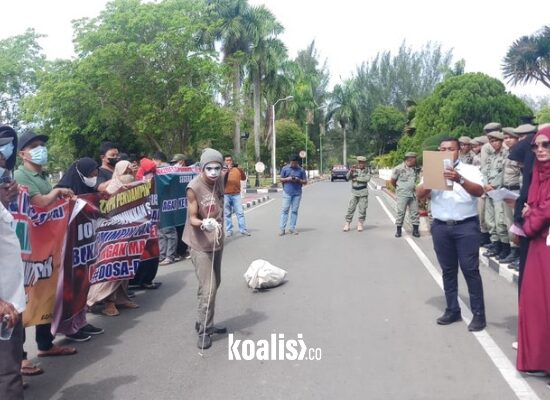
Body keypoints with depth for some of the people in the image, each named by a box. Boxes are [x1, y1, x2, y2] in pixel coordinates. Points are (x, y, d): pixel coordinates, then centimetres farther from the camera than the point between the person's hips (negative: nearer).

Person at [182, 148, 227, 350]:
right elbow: (192, 218, -20)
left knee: (215, 284, 17)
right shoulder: (194, 188, -22)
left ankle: (207, 324, 32)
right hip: (200, 244, -8)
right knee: (207, 288, -10)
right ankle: (203, 330, 6)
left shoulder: (219, 180, -2)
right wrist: (203, 224, -41)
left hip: (217, 241, 8)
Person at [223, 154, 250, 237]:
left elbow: (244, 178, 5)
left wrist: (241, 170, -10)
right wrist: (227, 170, -22)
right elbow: (222, 180, -15)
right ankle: (229, 230, 9)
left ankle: (243, 230, 0)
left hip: (236, 194, 1)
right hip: (226, 195, -1)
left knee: (240, 212, -2)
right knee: (227, 214, 3)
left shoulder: (237, 169, 8)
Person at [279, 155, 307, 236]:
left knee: (294, 210, 4)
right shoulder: (285, 168, 5)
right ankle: (282, 228, -3)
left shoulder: (301, 170, 6)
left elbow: (305, 181, 8)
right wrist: (287, 179, -11)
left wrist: (298, 180, -11)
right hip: (287, 193, -1)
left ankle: (292, 228, 10)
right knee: (285, 210, -4)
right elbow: (281, 179, 8)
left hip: (297, 193, 1)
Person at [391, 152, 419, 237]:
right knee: (401, 212, -2)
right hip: (402, 195, -5)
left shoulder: (415, 169, 9)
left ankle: (415, 230, 12)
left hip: (413, 194, 5)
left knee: (415, 212, 4)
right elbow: (393, 181, 1)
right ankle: (398, 230, 8)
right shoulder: (399, 168, -8)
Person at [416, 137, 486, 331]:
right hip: (441, 227, 3)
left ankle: (478, 314, 8)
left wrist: (459, 179, -33)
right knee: (448, 270, 10)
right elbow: (419, 194, -2)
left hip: (466, 226, -3)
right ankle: (452, 310, 21)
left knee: (470, 270, -1)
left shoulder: (470, 170, 1)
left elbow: (479, 191, -16)